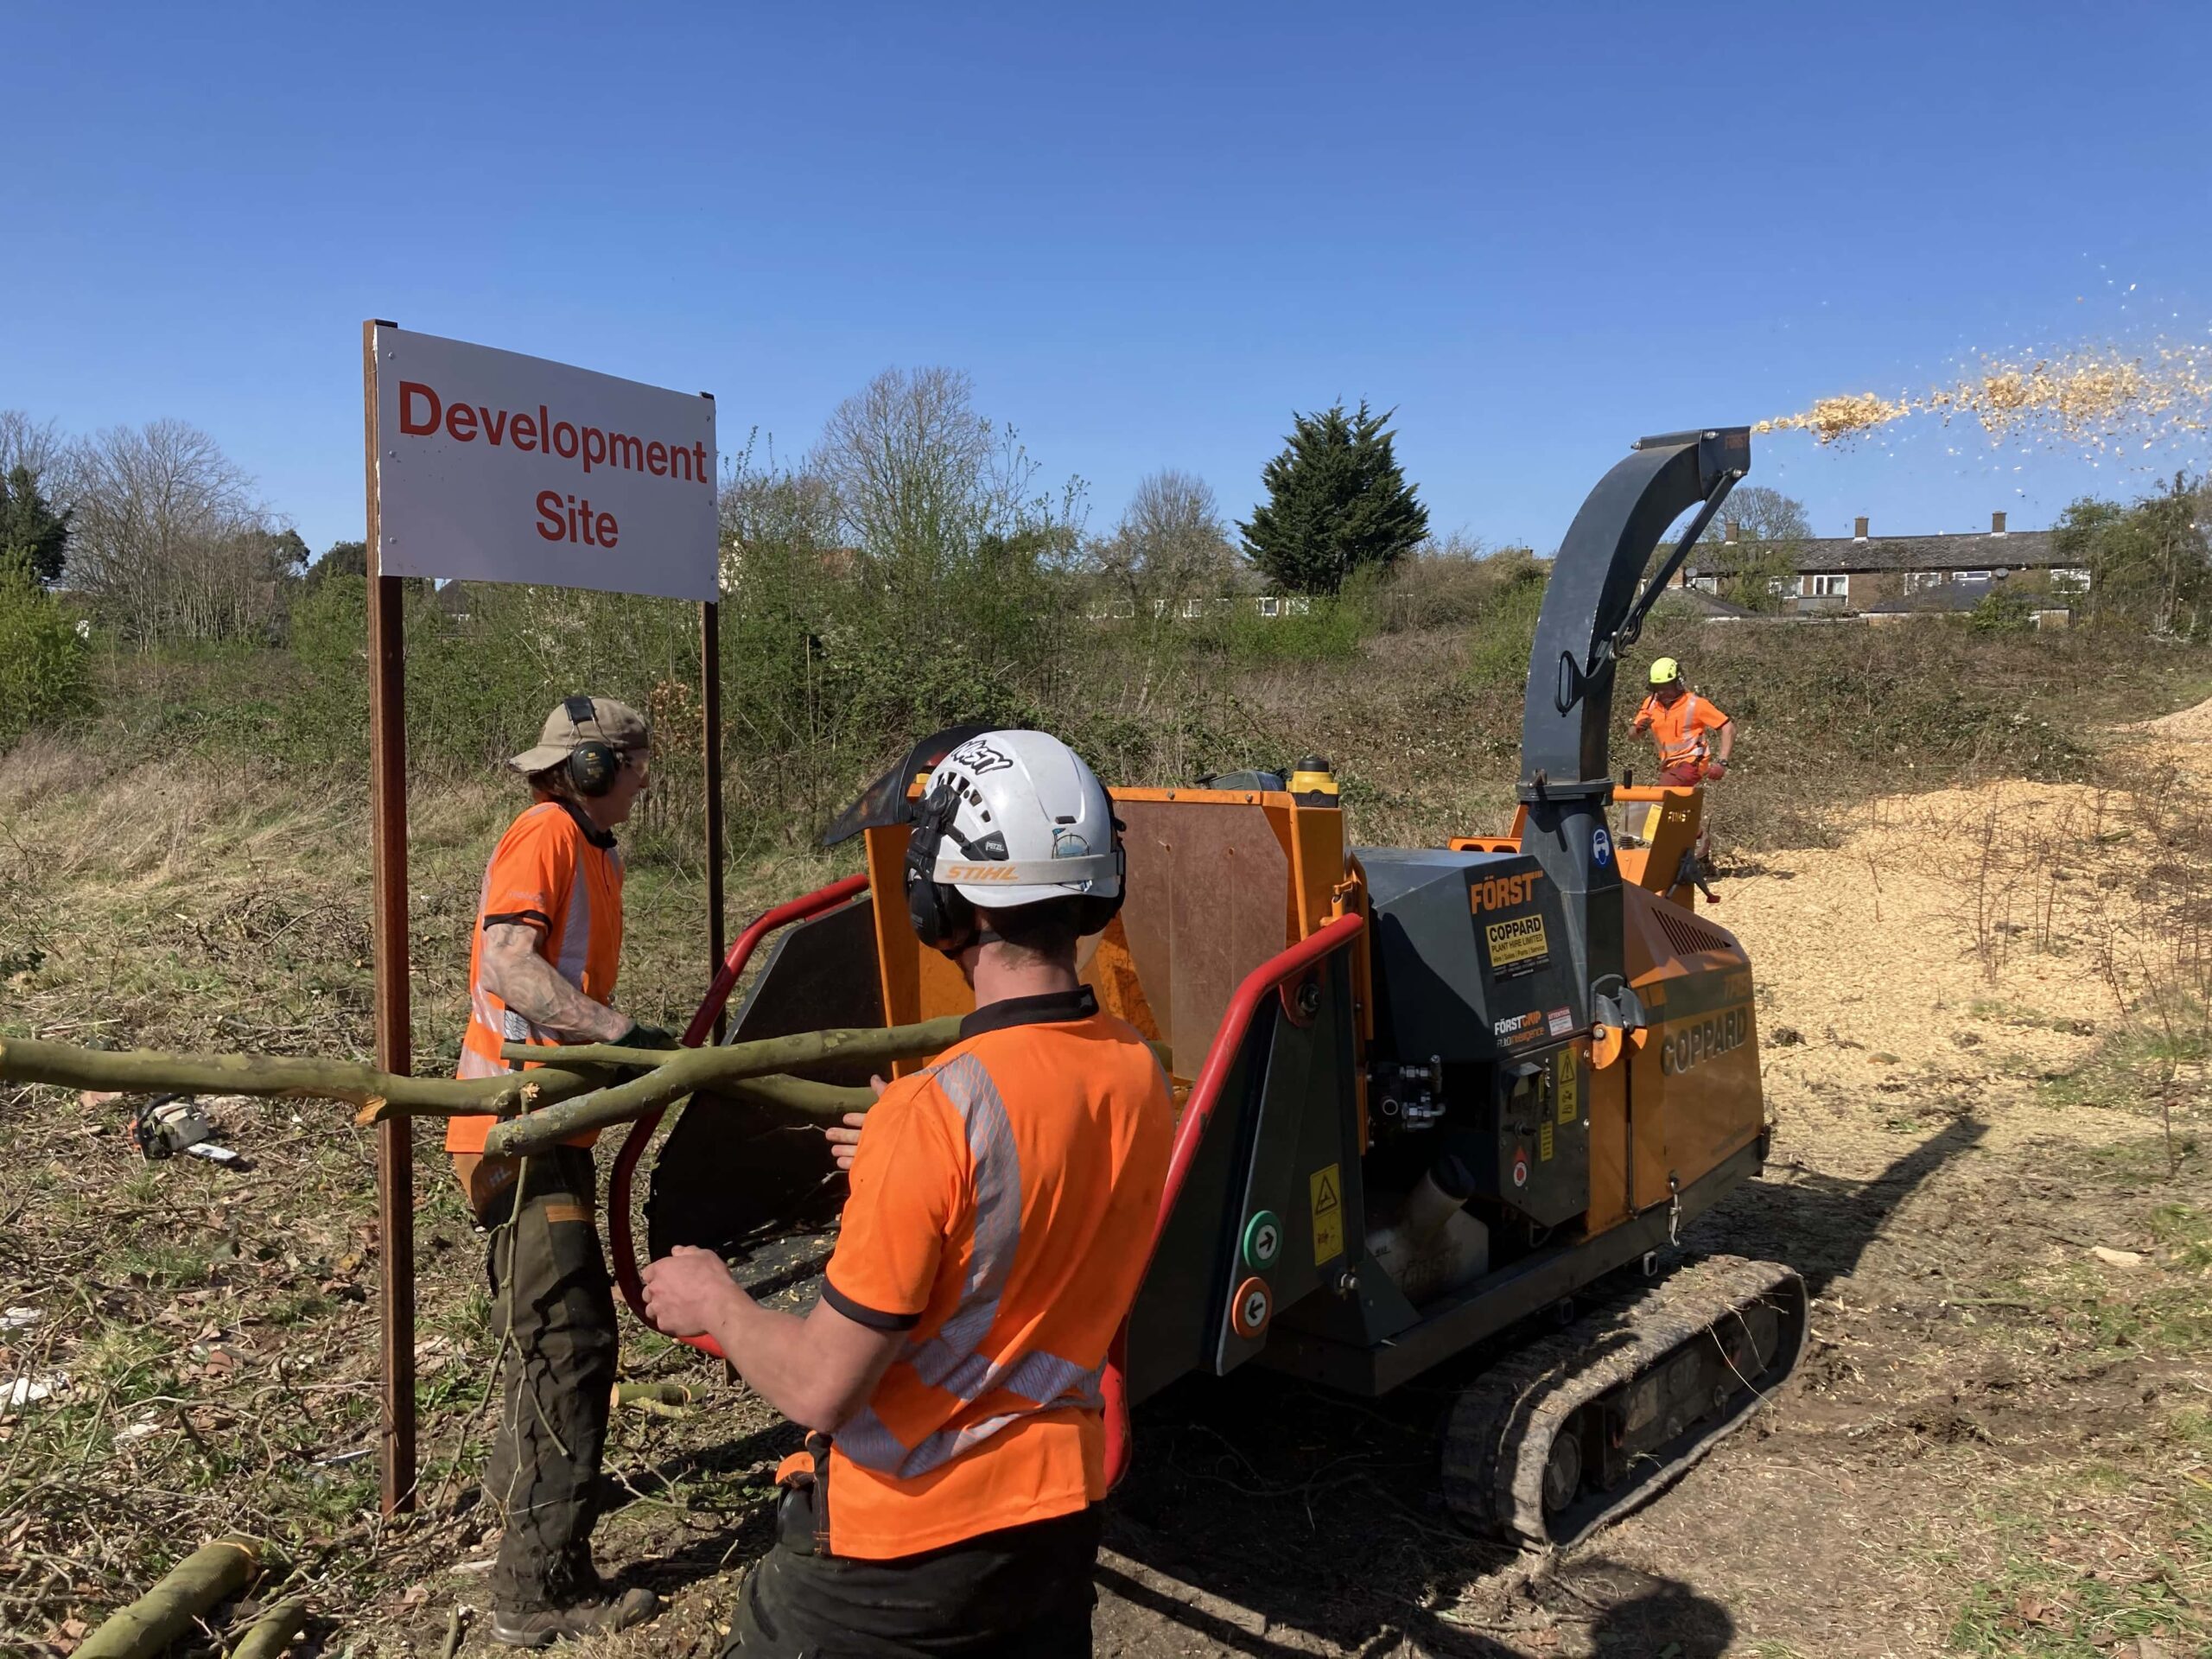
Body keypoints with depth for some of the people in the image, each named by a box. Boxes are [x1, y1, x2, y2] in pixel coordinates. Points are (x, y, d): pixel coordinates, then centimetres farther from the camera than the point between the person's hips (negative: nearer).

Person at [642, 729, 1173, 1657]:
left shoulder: (935, 1115, -29)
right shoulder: (1142, 1080, -8)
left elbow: (819, 1389, -23)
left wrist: (712, 1302, -4)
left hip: (896, 1549, -6)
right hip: (1060, 1520, 6)